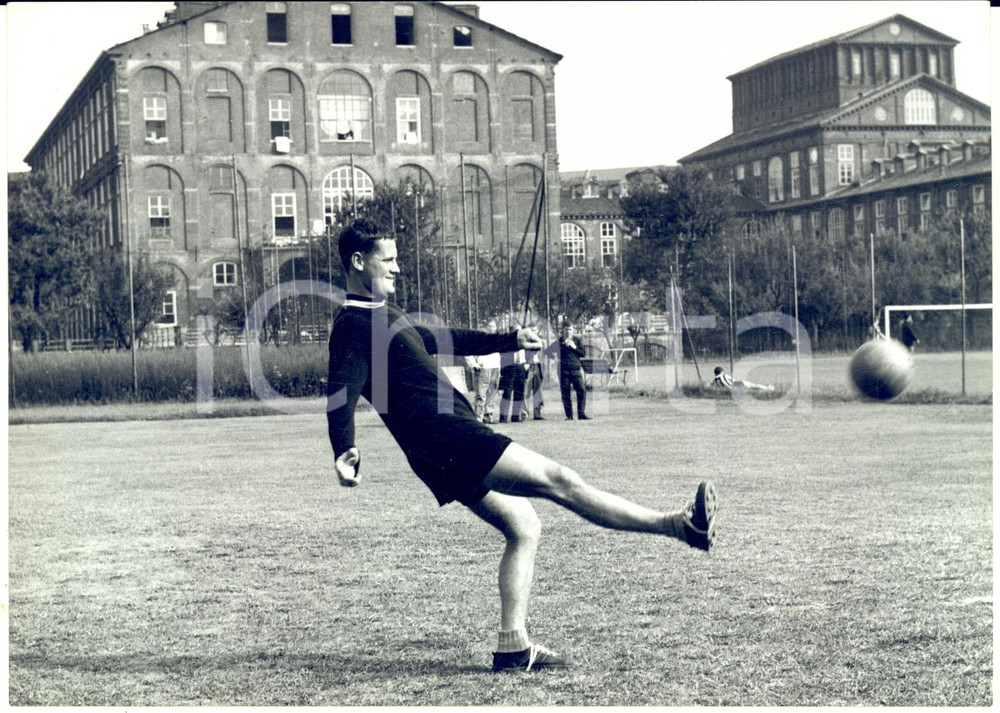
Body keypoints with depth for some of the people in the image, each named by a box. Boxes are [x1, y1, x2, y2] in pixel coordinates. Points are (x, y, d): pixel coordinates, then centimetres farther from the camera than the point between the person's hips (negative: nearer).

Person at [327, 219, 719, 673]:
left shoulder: (382, 314, 22)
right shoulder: (354, 324, -9)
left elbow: (437, 339, 35)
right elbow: (341, 392, -22)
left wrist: (508, 341, 40)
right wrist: (344, 451, -39)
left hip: (451, 444, 11)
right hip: (446, 435, -11)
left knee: (523, 528, 8)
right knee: (557, 480, -12)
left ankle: (513, 647, 7)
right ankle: (680, 525, -14)